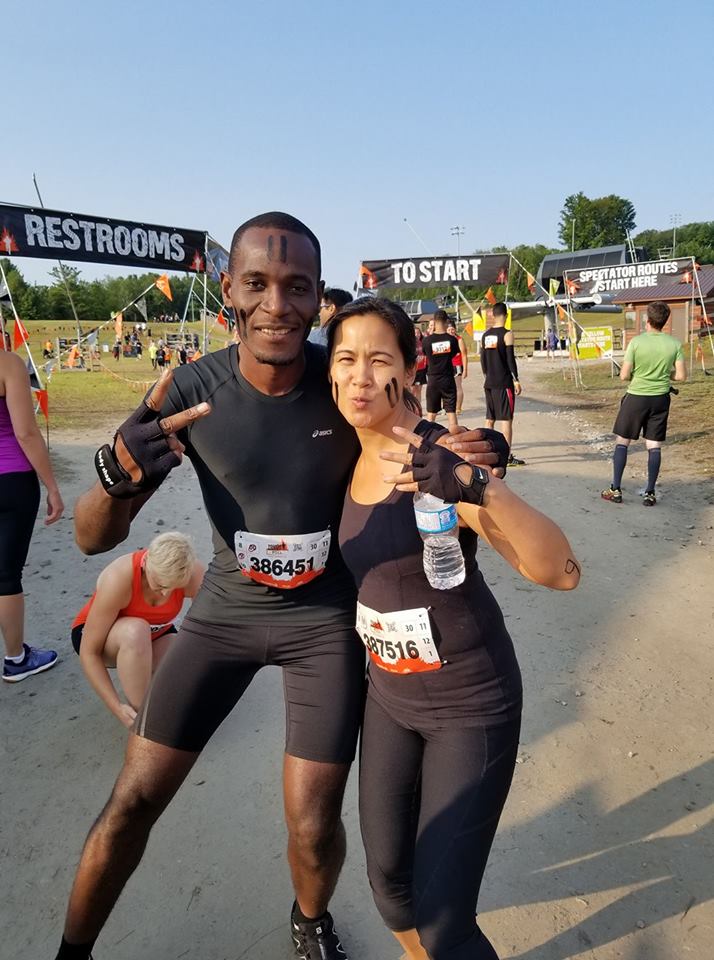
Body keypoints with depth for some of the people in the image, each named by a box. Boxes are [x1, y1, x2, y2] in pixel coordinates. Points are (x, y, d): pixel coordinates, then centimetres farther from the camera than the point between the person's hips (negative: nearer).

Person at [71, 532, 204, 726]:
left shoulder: (193, 574, -29)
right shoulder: (118, 580, -36)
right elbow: (88, 652, -29)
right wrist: (116, 707, -35)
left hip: (153, 636, 3)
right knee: (135, 631, -40)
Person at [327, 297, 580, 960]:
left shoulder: (437, 460, -23)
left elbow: (561, 572, -32)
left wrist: (476, 487, -45)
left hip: (471, 704, -6)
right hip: (389, 693, 6)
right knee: (388, 878, 19)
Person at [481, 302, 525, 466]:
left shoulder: (485, 334, 8)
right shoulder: (507, 334, -9)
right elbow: (510, 358, -13)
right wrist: (516, 380, -8)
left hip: (489, 383, 6)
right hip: (504, 383, -6)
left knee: (490, 418, 13)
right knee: (506, 419, -5)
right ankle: (508, 456, -5)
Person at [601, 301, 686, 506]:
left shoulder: (636, 342, -13)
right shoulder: (674, 344, -4)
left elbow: (624, 375, -12)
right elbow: (681, 376, -4)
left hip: (636, 397, -3)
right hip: (660, 399, 3)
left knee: (622, 442, 9)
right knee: (654, 447, 7)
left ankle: (615, 490, 11)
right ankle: (650, 493, 11)